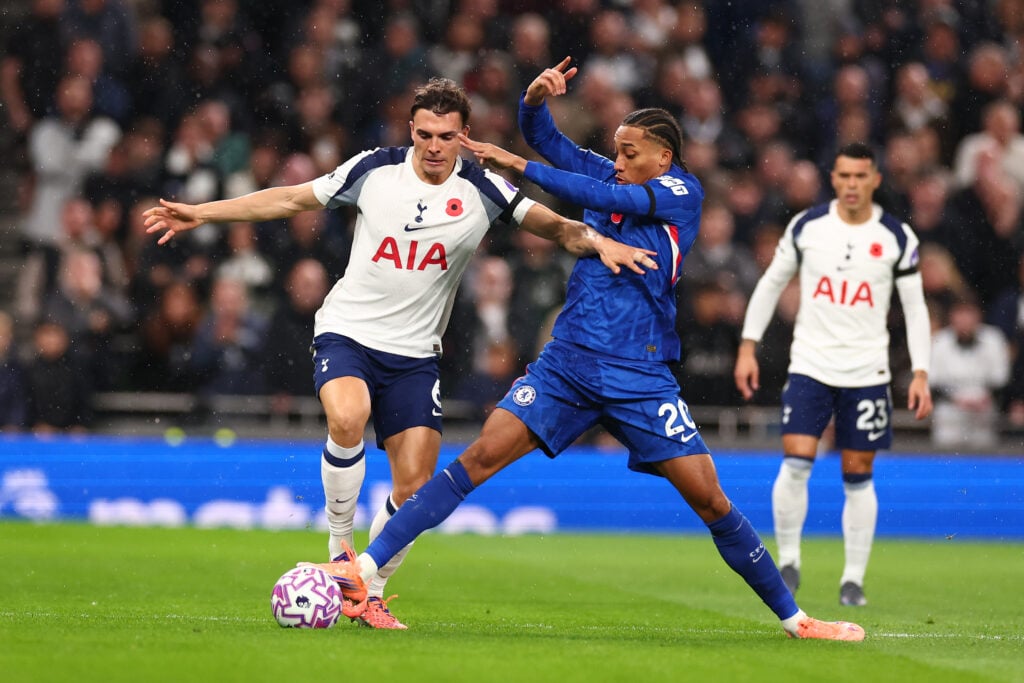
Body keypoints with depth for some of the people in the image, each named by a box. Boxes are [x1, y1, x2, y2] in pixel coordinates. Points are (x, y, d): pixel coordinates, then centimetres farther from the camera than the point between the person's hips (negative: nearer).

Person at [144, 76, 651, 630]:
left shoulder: (483, 190, -3)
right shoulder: (374, 170, -3)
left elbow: (555, 226, -4)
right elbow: (291, 199, 6)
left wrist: (596, 241, -26)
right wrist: (201, 213, 6)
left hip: (415, 352, 2)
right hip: (346, 331, -2)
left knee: (414, 485, -6)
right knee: (347, 418, -32)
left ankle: (371, 591, 16)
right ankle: (339, 549, -14)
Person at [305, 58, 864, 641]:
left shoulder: (683, 192, -2)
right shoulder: (610, 178, 12)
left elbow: (604, 197, -15)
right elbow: (542, 135, 10)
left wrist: (519, 166, -14)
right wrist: (537, 95, -12)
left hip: (641, 377, -3)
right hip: (568, 365, 3)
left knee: (710, 500, -5)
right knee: (481, 456, -12)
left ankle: (793, 618, 10)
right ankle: (364, 571, -17)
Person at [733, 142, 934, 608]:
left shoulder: (897, 238, -1)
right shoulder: (806, 227, 0)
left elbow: (916, 308, 4)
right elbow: (771, 283, 10)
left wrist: (920, 374, -3)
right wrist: (748, 347, 5)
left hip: (867, 373, 0)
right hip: (810, 366, 0)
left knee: (858, 477, 3)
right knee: (795, 463, -13)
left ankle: (854, 578, 12)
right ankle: (788, 560, 3)